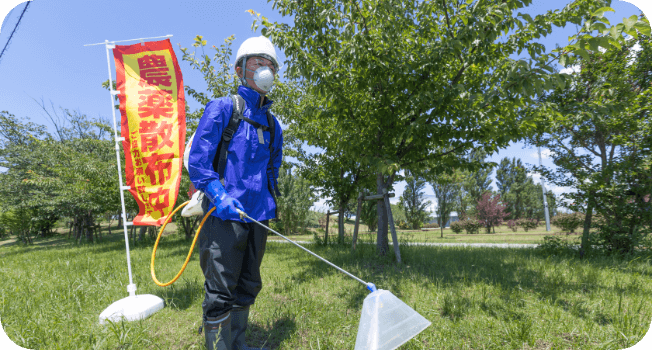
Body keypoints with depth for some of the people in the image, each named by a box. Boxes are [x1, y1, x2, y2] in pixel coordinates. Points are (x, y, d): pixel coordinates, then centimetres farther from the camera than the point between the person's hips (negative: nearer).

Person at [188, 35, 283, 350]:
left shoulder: (272, 123, 16)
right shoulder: (221, 108, -2)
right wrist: (218, 196, -22)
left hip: (258, 215, 7)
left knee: (247, 287, 16)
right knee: (220, 292, -1)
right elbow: (197, 159, -10)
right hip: (224, 214, -6)